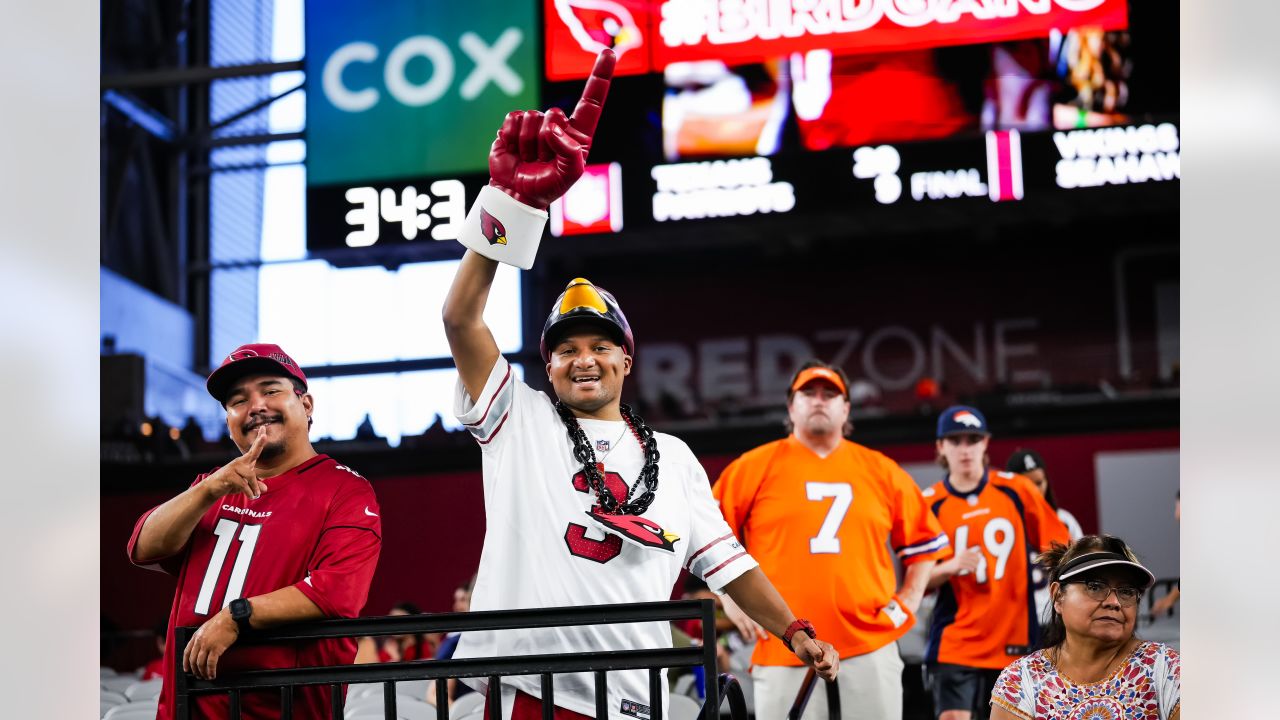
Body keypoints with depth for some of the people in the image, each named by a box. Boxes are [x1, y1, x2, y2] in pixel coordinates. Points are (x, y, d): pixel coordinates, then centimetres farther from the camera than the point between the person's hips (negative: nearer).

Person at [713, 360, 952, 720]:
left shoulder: (881, 470, 11)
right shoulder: (755, 467, 4)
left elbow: (923, 541, 19)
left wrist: (908, 601, 8)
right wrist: (733, 597, 0)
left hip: (870, 646, 2)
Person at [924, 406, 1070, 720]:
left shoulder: (1016, 490, 0)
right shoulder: (930, 504, -3)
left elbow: (1058, 546, 8)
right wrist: (951, 566, -19)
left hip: (1014, 638, 2)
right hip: (955, 641, -1)